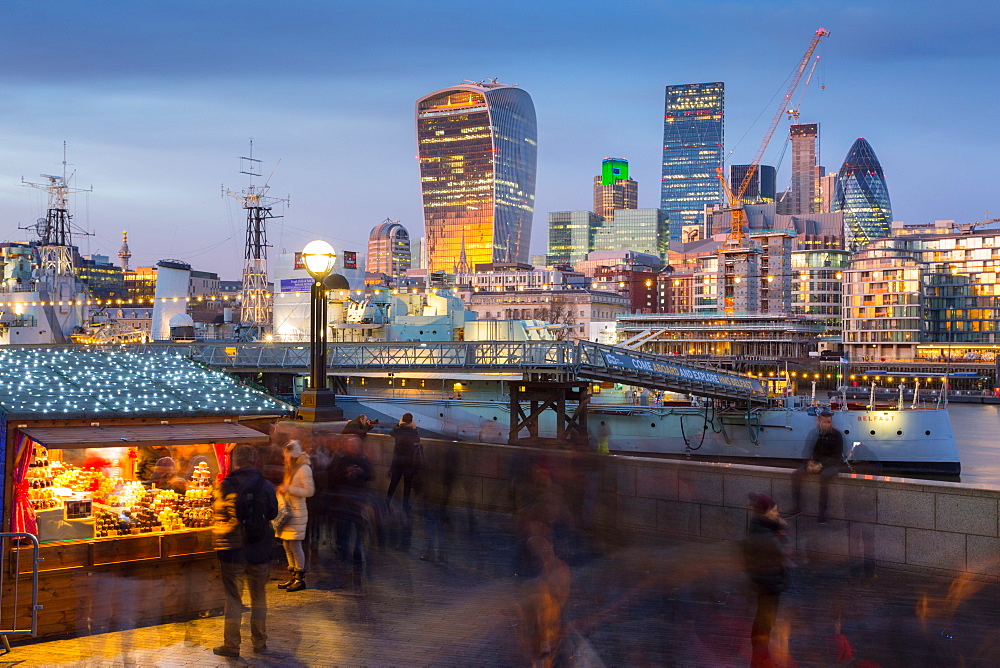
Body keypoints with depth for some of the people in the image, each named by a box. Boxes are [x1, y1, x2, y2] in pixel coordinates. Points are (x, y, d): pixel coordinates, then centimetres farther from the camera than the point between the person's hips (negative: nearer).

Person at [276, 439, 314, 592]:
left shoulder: (304, 469, -11)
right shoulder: (290, 468, 16)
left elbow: (309, 491, -15)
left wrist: (289, 489, -17)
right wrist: (282, 490, 10)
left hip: (297, 512, -9)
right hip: (287, 511, 9)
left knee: (295, 545, -7)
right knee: (287, 545, 11)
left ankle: (300, 578, 1)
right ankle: (293, 576, 20)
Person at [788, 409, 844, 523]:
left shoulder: (836, 434, -5)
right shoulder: (814, 433, 6)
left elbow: (837, 456, -8)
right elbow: (808, 450, 12)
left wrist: (821, 465, -18)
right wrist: (810, 462, -10)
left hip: (831, 464, -5)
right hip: (816, 462, 5)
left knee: (824, 476, -38)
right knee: (796, 474, -17)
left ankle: (822, 512, -33)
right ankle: (796, 506, -12)